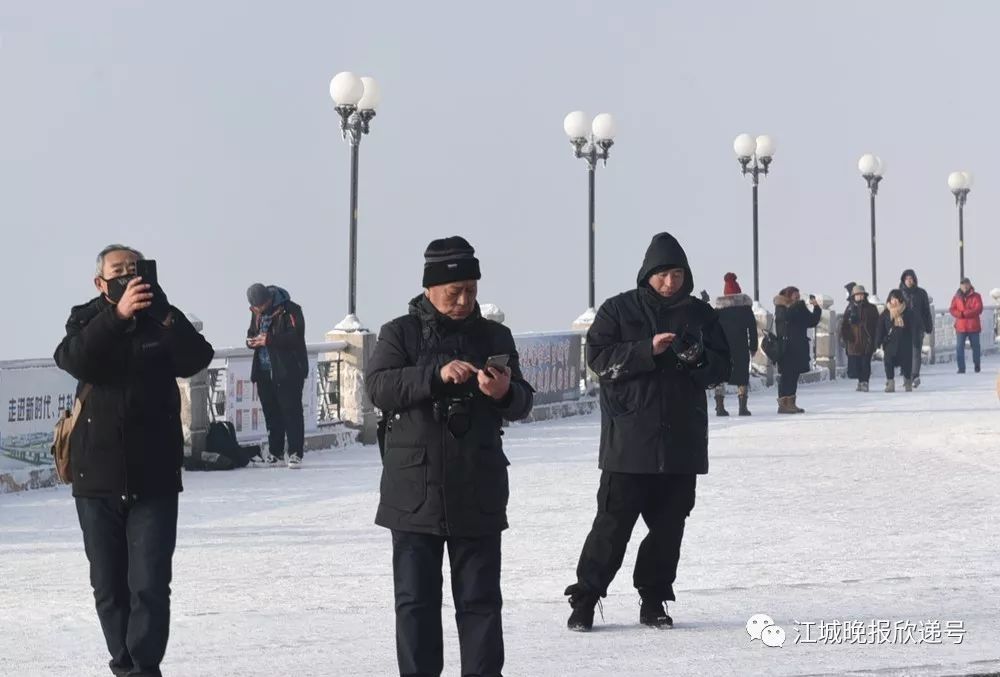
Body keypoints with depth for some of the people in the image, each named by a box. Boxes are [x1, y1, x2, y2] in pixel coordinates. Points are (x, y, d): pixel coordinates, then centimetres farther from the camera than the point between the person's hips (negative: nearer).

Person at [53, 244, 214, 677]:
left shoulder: (162, 322, 5)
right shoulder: (87, 321, 5)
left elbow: (196, 359, -12)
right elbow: (75, 360, -16)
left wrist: (164, 316, -27)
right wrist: (118, 314, -28)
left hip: (154, 477, -1)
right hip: (98, 478, 1)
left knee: (150, 585, -9)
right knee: (109, 587, 9)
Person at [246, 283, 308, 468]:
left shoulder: (289, 310, -11)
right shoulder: (257, 312, 12)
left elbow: (295, 336, -20)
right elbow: (252, 332, 24)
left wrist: (268, 340, -24)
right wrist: (251, 341, -1)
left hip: (288, 371, -7)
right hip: (264, 372, 7)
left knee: (291, 411, -6)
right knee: (271, 412, 11)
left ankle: (295, 453, -4)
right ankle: (274, 452, 19)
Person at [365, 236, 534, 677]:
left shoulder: (494, 336, 9)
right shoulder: (400, 334, 3)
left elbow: (521, 404, 6)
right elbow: (378, 386, -12)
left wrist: (505, 392, -18)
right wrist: (436, 374, -25)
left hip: (478, 493, 1)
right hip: (415, 491, -1)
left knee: (480, 599, 4)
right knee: (416, 599, 4)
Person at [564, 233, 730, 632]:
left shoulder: (700, 314, 10)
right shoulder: (619, 310, 1)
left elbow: (722, 369, 11)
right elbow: (599, 358, -8)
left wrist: (698, 358, -11)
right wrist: (648, 349, -19)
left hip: (682, 439, 4)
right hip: (629, 439, -3)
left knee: (668, 526, 7)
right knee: (613, 524, -4)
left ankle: (653, 601, 18)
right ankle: (584, 598, 4)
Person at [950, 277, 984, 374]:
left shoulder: (976, 296, 1)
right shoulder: (957, 297, 8)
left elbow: (978, 309, -10)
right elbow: (952, 310, 2)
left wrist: (964, 313, -16)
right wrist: (961, 314, -18)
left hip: (973, 326, -1)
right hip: (961, 327, 1)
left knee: (975, 347, 9)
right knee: (960, 348, -7)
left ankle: (977, 366, 23)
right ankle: (961, 368, -5)